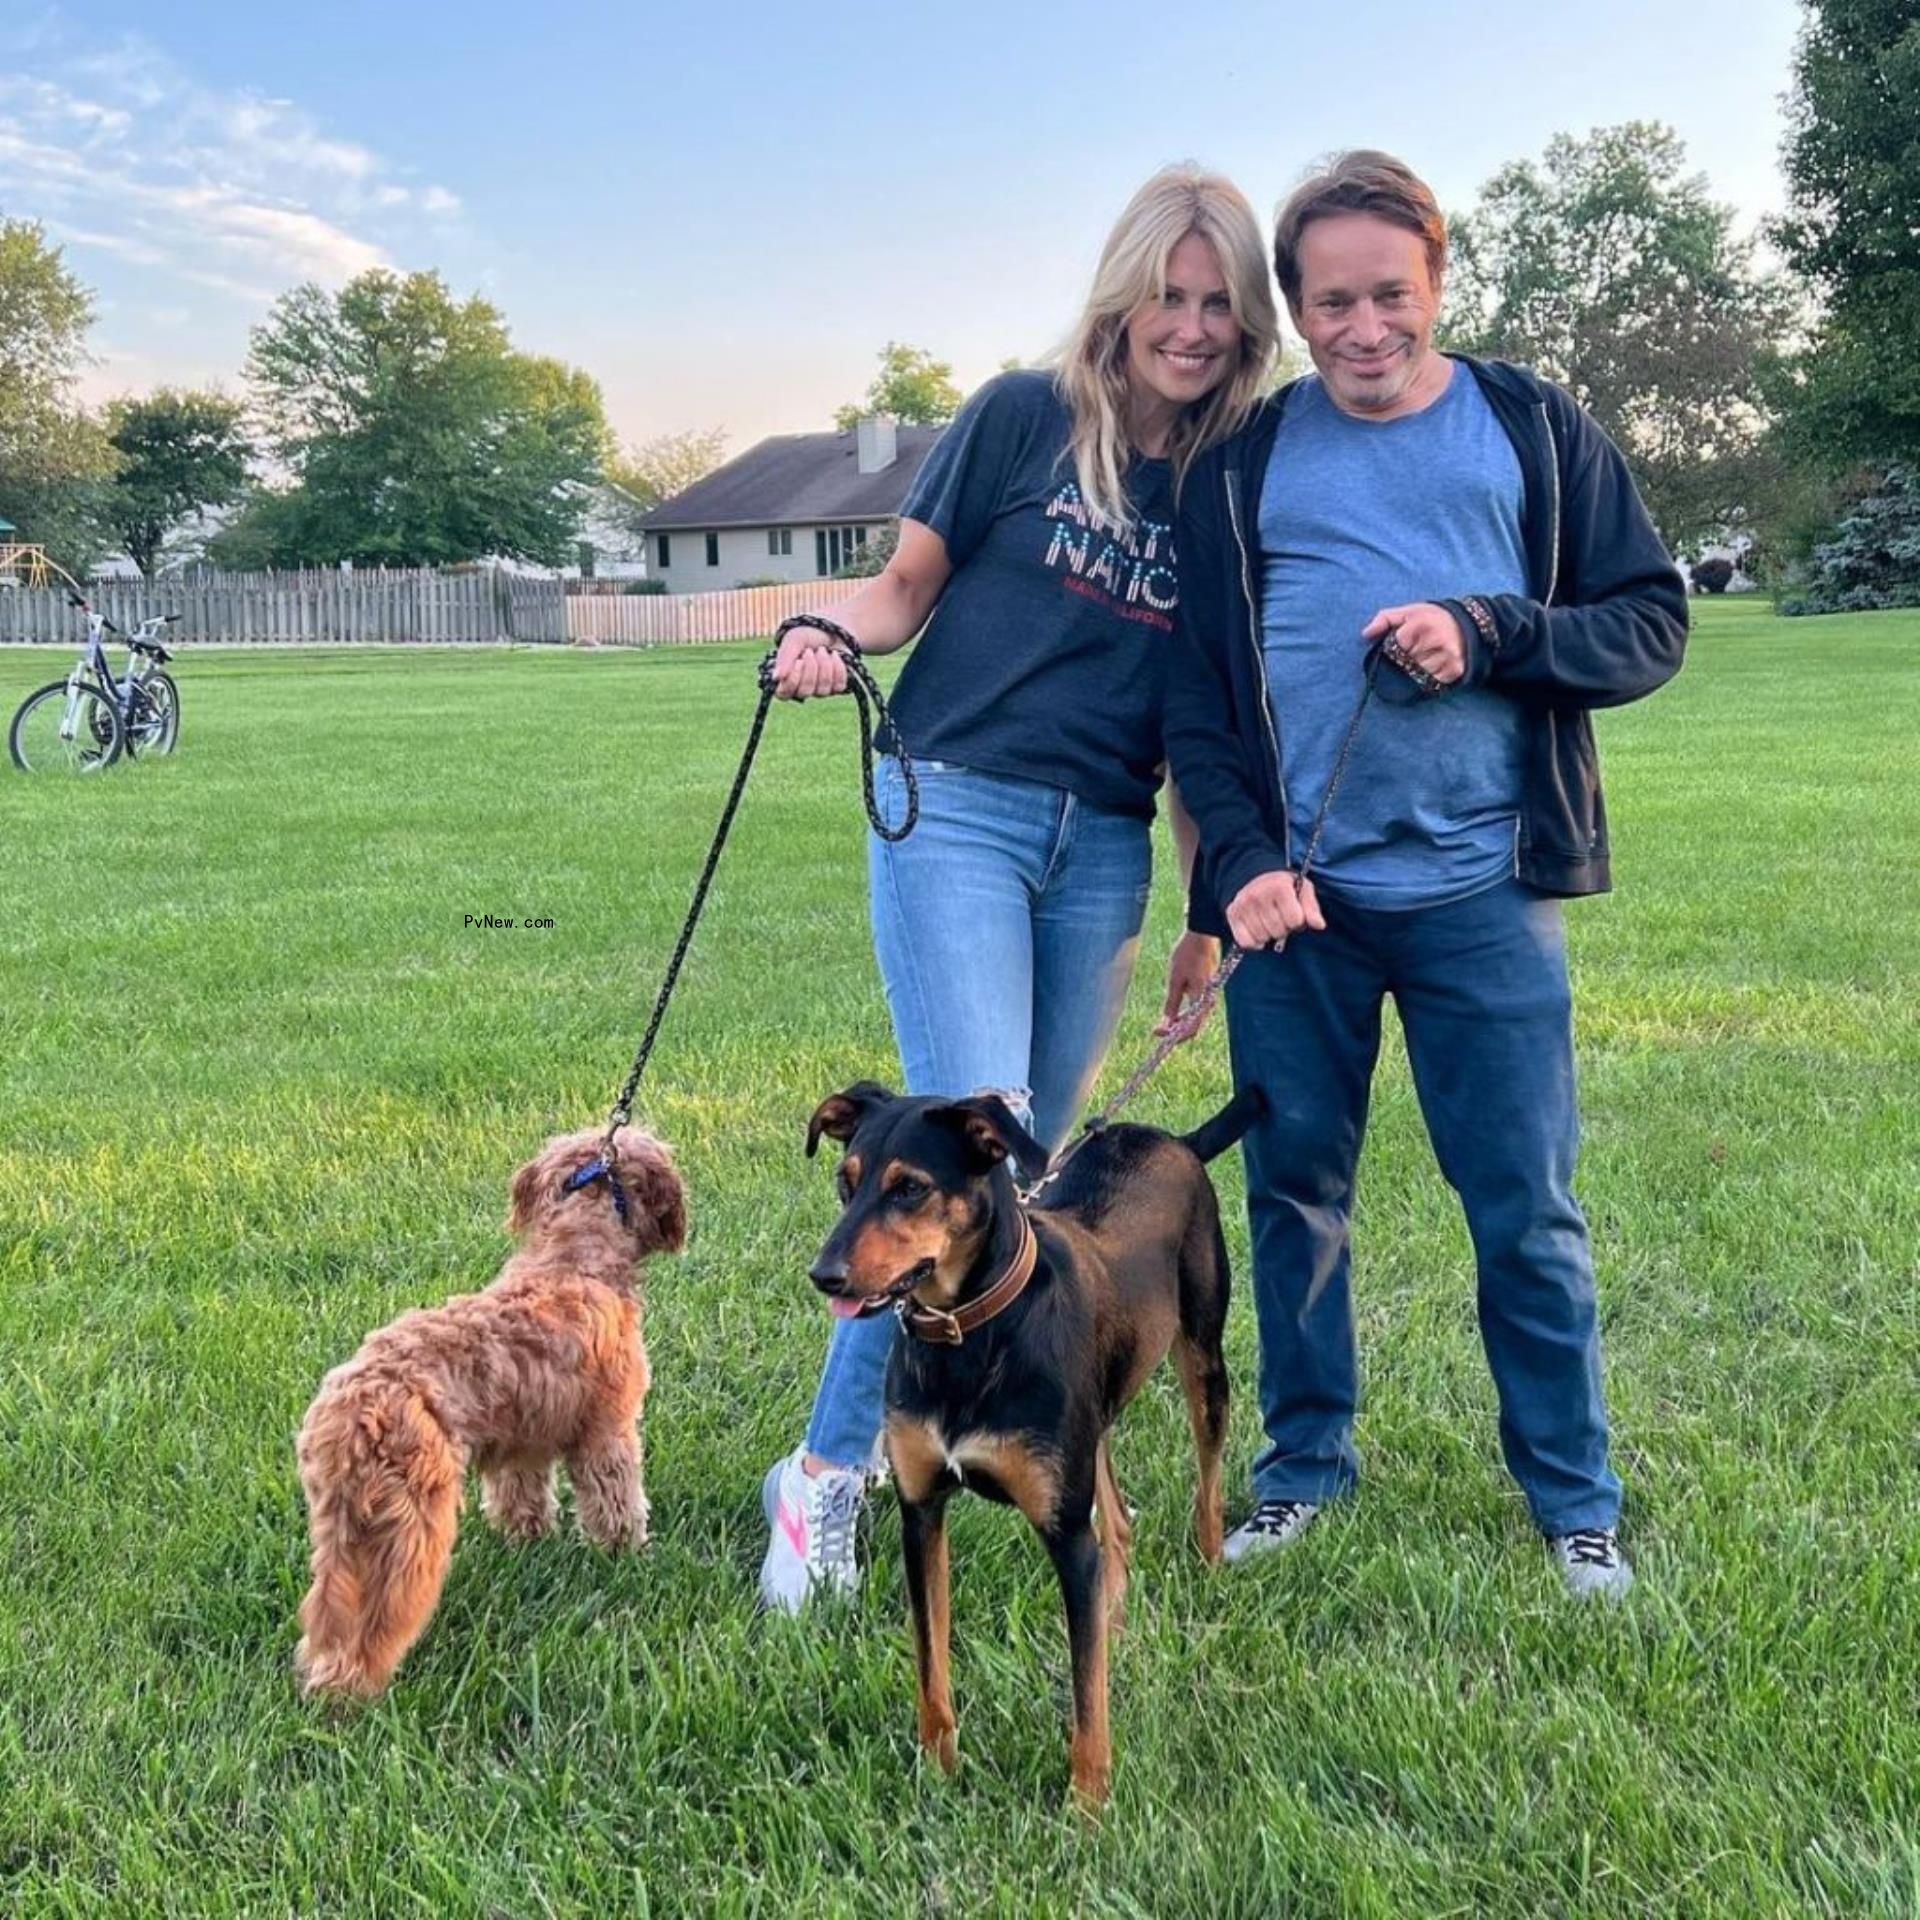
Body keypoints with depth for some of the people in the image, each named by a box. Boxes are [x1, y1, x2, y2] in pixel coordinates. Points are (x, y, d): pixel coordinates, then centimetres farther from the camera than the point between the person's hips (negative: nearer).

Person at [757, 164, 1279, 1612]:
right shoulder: (1024, 420, -1)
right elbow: (907, 586, 4)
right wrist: (832, 632, -19)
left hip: (1105, 850, 4)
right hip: (957, 807, -4)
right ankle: (827, 1469, -4)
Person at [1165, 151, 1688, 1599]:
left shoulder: (1534, 430, 6)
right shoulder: (1243, 465, 8)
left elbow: (1651, 623, 4)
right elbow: (1196, 689, 6)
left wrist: (1486, 635, -13)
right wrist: (1240, 857, -9)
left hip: (1481, 891, -1)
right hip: (1294, 894, 2)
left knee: (1527, 1209, 3)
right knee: (1295, 1191, 11)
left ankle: (1577, 1500, 20)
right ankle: (1305, 1464, 29)